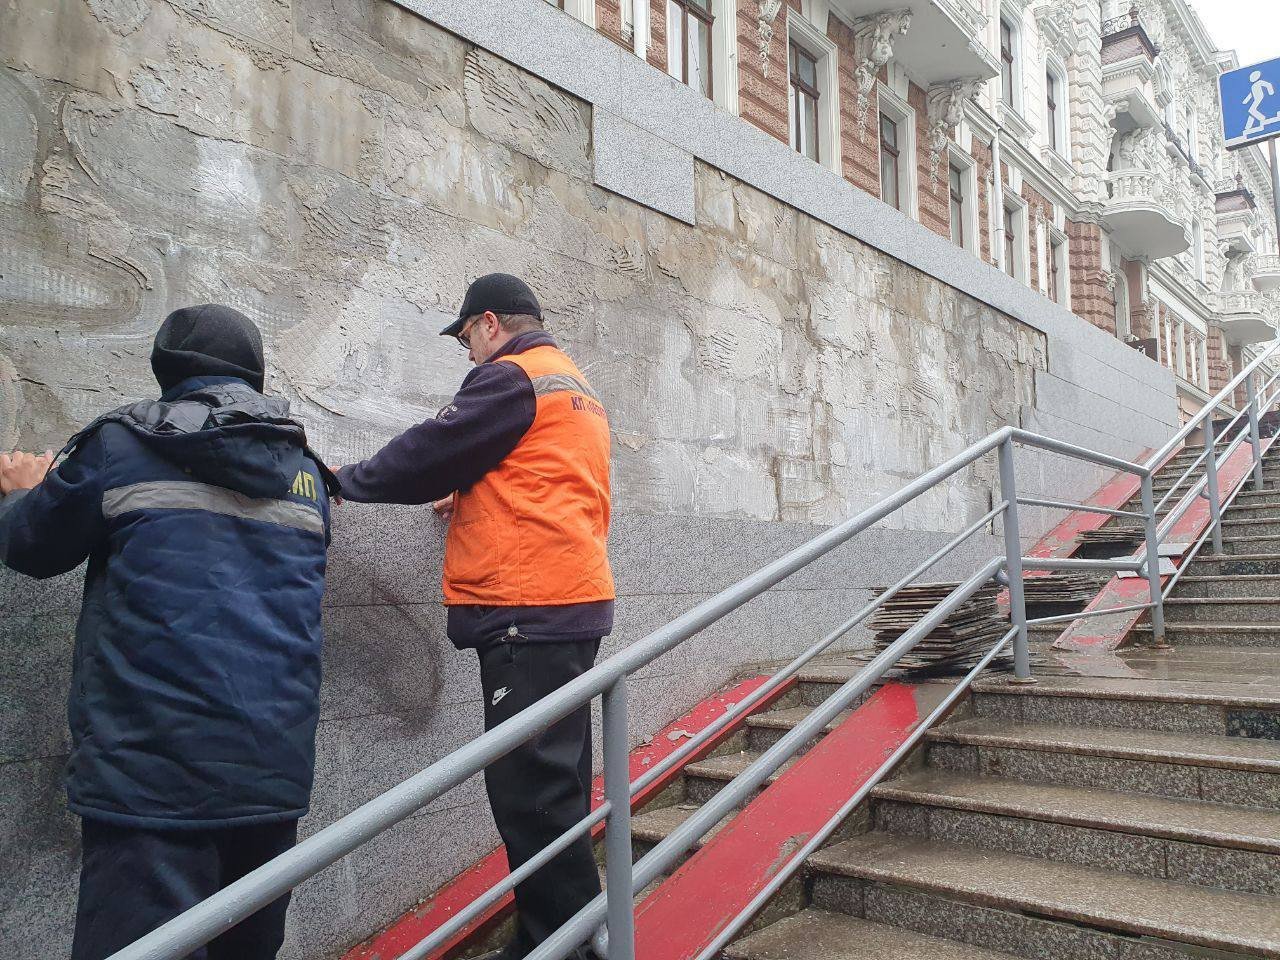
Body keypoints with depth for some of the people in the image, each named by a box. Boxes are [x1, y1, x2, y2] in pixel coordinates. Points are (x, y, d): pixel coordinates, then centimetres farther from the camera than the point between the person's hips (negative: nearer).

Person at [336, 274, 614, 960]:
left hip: (528, 611, -10)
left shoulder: (511, 377, -6)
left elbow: (430, 452, -7)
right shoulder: (576, 388, 23)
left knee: (529, 786, -7)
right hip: (575, 600, 10)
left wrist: (347, 481, 7)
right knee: (553, 777, 15)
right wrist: (470, 499, 26)